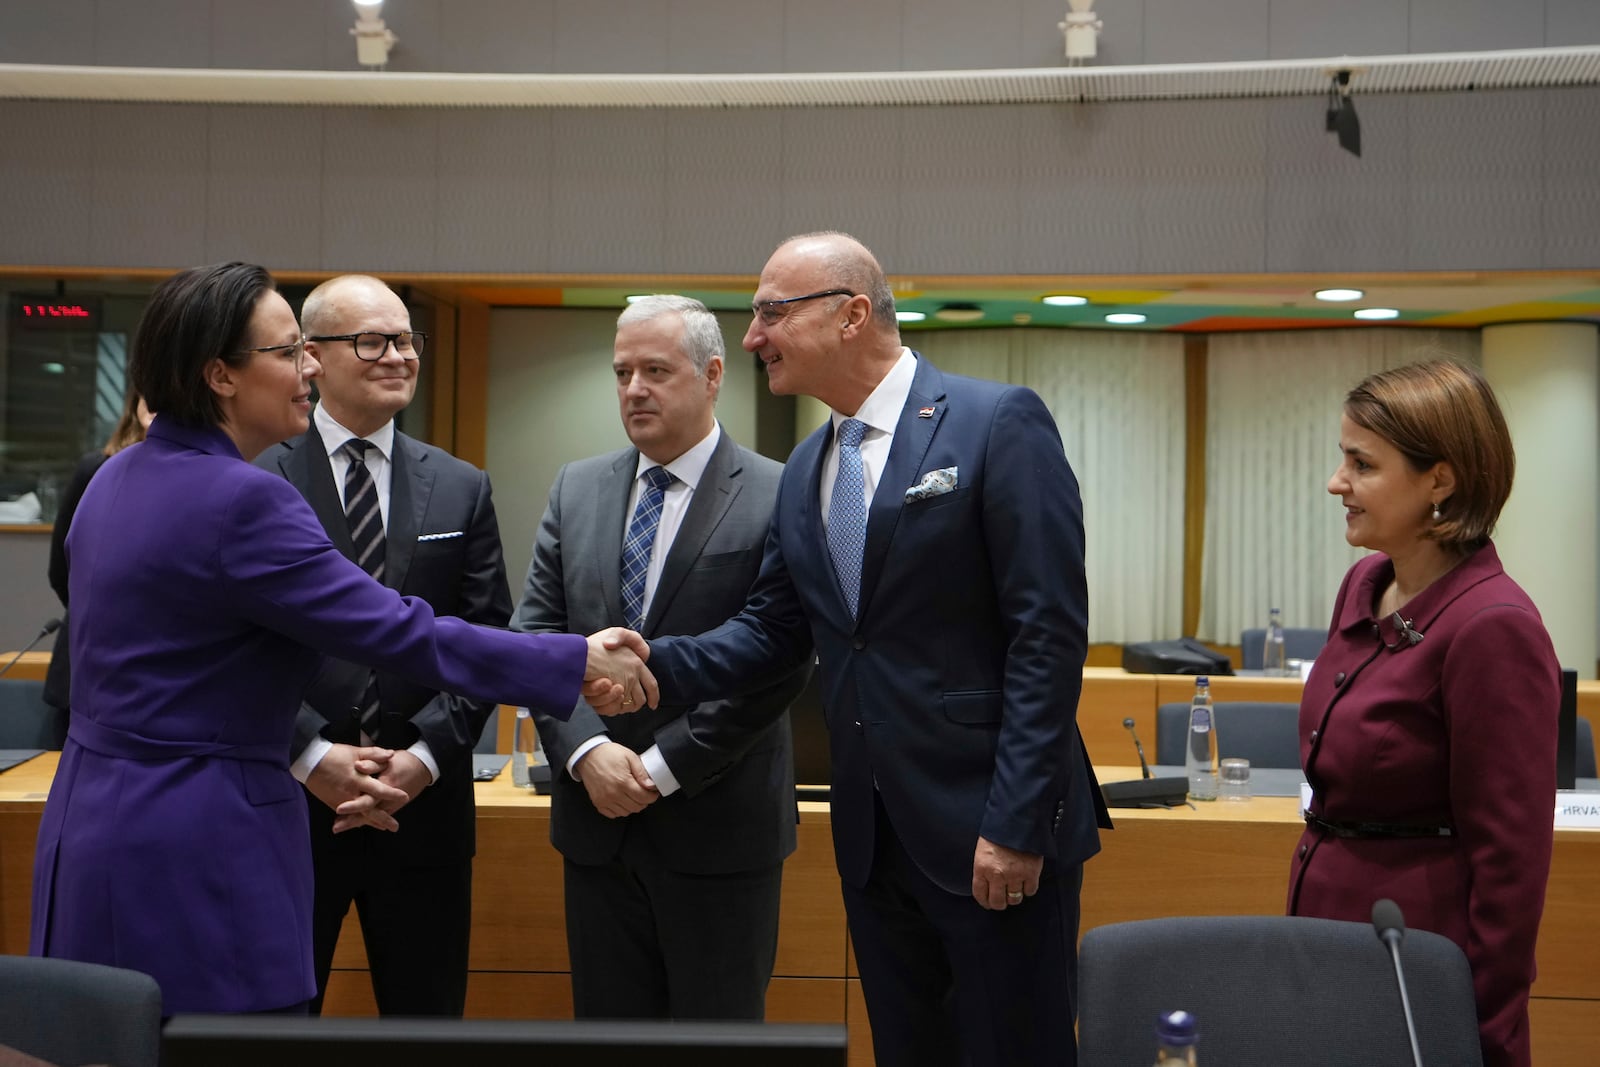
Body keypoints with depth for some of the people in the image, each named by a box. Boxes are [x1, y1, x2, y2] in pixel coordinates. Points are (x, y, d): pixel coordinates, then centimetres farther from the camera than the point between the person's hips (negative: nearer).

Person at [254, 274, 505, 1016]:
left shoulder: (461, 490, 8)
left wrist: (429, 752, -8)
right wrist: (310, 753, -14)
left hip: (424, 798, 2)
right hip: (287, 794, -2)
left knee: (427, 1016, 10)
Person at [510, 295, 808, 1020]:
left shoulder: (777, 498, -8)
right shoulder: (577, 489, 8)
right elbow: (536, 630, 5)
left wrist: (664, 766, -14)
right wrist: (585, 750, -10)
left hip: (719, 828, -4)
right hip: (597, 823, 5)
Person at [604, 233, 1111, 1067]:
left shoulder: (999, 424, -10)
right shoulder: (804, 470, 12)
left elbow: (1049, 631, -15)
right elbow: (772, 630, 14)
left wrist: (1017, 822, -18)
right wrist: (656, 664, -5)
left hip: (992, 829, -7)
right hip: (872, 836, 7)